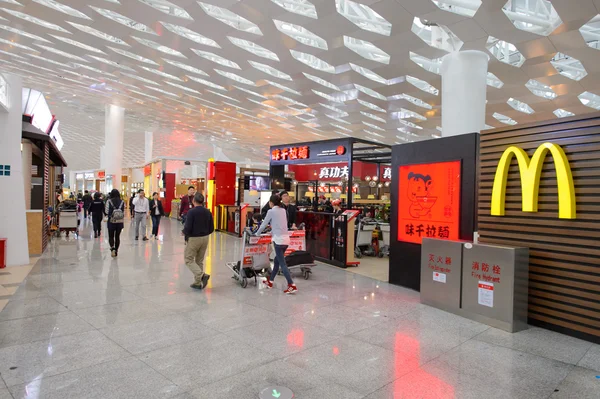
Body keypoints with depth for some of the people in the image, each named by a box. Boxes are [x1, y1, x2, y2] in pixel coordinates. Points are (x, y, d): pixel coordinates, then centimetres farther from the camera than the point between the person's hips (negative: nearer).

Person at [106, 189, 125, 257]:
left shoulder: (109, 201, -7)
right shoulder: (122, 202, -2)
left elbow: (107, 212, -2)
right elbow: (124, 212, 2)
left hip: (111, 221, -2)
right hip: (120, 222, 2)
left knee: (111, 236, 10)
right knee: (117, 236, 13)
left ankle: (112, 248, -13)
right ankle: (116, 251, 18)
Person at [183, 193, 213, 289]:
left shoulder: (191, 212, -15)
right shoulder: (208, 212, 2)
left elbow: (188, 228, -19)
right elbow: (211, 228, 5)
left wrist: (184, 233, 2)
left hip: (193, 239, -6)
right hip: (205, 238, 6)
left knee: (189, 260, 7)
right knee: (199, 261, 16)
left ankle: (202, 275, -13)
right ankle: (198, 283, 18)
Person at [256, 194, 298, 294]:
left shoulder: (271, 211, -5)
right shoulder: (283, 210, 14)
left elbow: (264, 224, 2)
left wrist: (257, 233, 17)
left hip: (279, 239, -7)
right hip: (286, 238, 7)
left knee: (282, 263, -4)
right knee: (277, 260, 18)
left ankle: (292, 286, -9)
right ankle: (270, 281, 31)